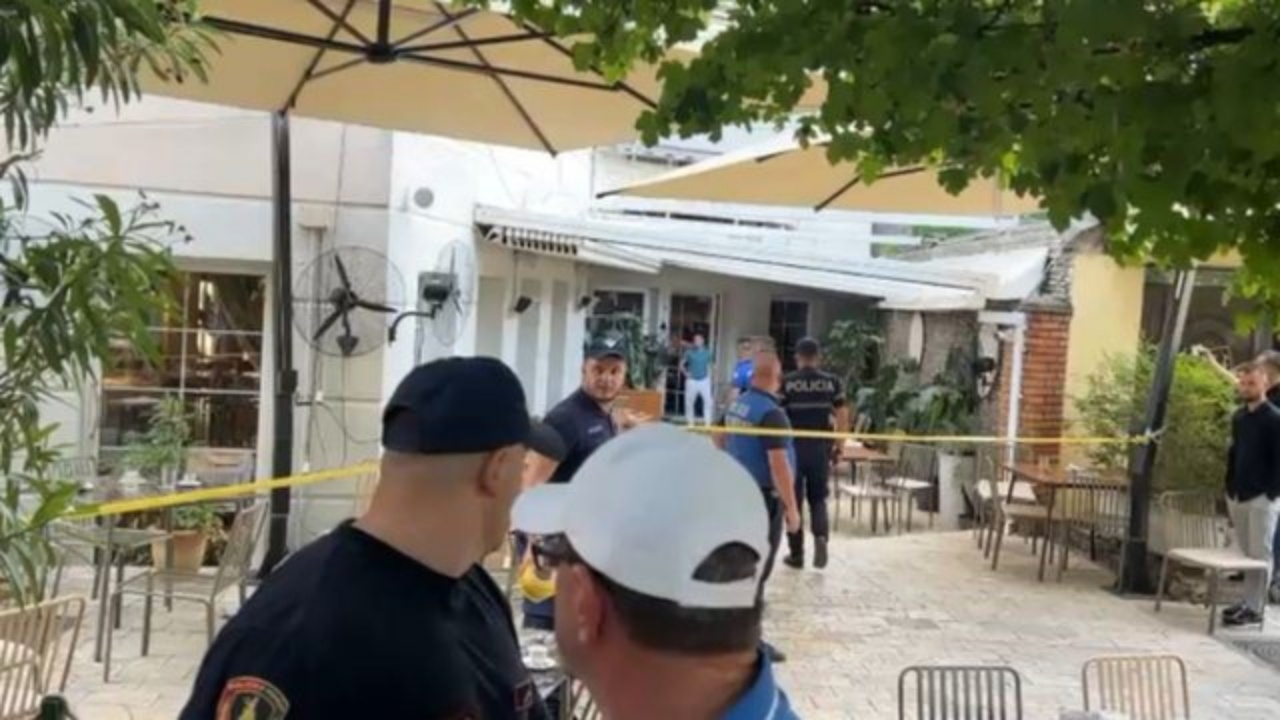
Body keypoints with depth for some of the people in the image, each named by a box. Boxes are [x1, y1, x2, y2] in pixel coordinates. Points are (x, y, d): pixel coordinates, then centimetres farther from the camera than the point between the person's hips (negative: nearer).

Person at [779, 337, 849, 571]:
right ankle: (820, 536, -10)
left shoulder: (786, 382, -5)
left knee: (794, 500, 8)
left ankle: (796, 553, 12)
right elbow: (842, 416, -1)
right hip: (821, 449, 2)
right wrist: (840, 446, 9)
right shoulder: (832, 382, 1)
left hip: (794, 447, -2)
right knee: (818, 498, 16)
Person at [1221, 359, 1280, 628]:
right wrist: (1230, 487, 13)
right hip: (1238, 496, 7)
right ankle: (1248, 602, 19)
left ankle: (1255, 608, 1)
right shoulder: (1238, 417, 12)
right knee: (1247, 552, 12)